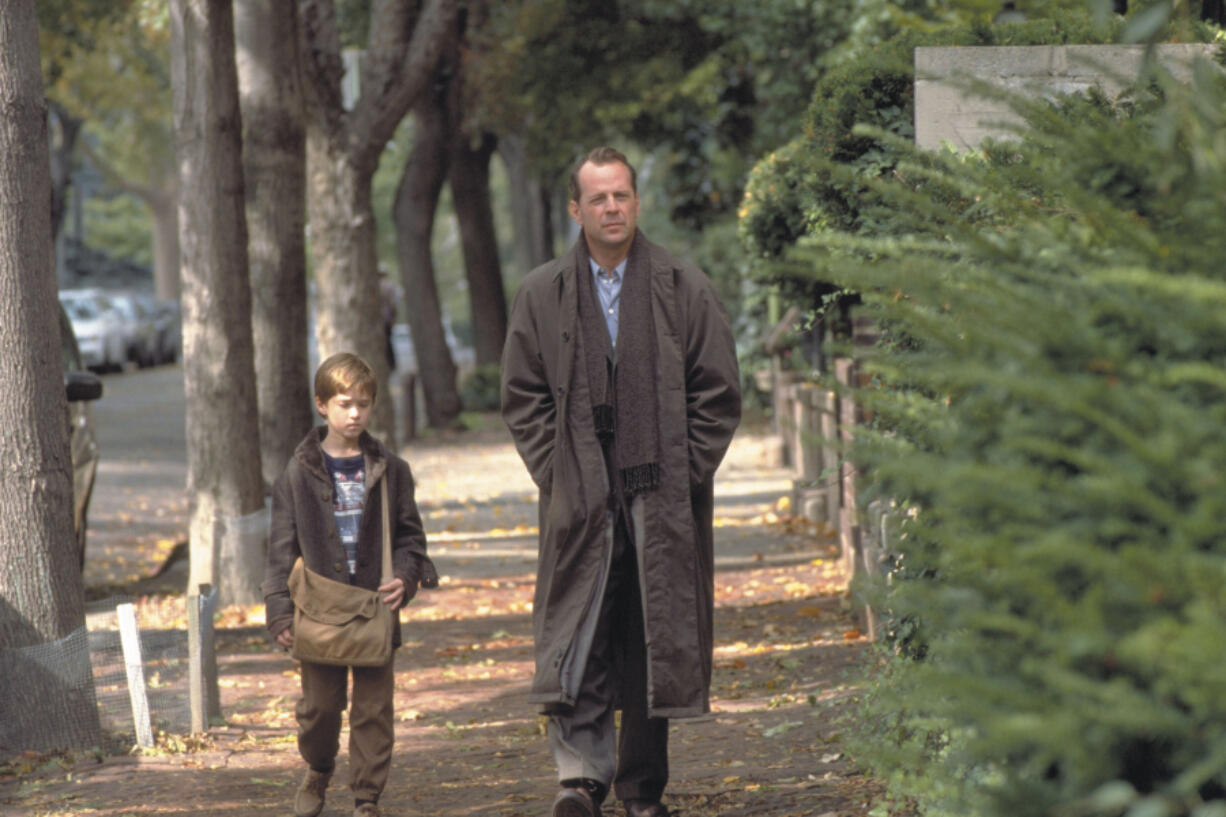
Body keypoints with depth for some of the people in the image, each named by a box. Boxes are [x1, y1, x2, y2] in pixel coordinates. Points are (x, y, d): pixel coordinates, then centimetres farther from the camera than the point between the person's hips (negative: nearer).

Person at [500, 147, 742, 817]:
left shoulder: (684, 289, 5)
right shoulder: (541, 296, 7)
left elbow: (717, 392, 6)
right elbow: (523, 396, 9)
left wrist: (685, 474, -3)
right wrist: (556, 475, -2)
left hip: (664, 503, 0)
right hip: (579, 502, 0)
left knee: (656, 645, 4)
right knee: (576, 642, -9)